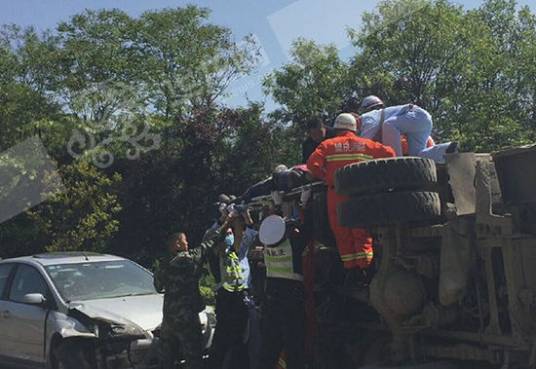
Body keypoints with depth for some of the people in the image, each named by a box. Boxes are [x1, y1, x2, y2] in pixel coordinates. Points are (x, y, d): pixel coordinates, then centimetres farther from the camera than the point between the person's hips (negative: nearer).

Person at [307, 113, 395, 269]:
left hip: (336, 192, 0)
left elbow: (312, 164, -5)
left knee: (342, 233, 6)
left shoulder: (328, 145, 8)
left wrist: (325, 177, 10)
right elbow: (389, 153, 11)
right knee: (362, 232, 5)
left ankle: (351, 267, 6)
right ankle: (365, 266, -2)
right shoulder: (365, 144, 12)